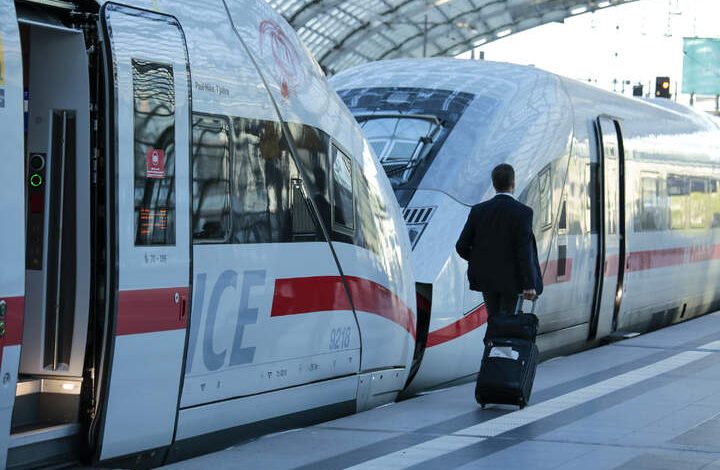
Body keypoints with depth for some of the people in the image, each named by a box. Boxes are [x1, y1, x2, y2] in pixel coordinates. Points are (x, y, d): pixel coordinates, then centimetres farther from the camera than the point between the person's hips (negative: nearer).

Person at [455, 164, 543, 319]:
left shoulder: (478, 211, -5)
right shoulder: (522, 212, -16)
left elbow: (462, 247, -2)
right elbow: (525, 252, -19)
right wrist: (529, 285, -15)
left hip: (485, 277, 3)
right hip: (510, 277, -3)